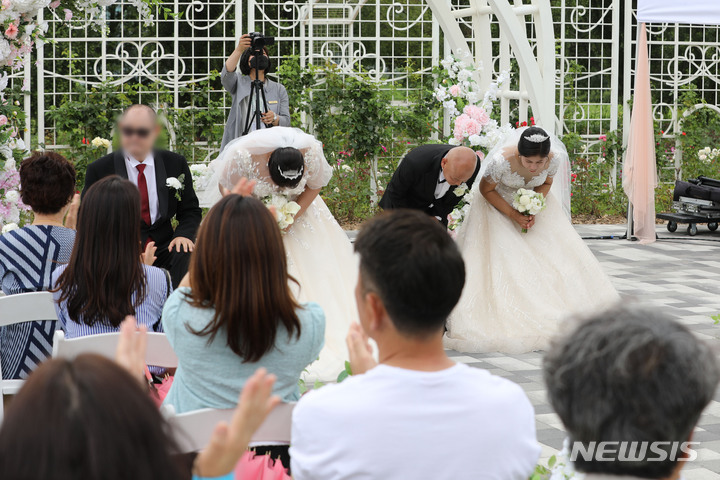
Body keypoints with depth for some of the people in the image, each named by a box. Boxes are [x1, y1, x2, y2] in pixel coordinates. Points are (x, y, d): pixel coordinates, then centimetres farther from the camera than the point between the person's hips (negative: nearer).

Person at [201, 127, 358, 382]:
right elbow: (227, 188, -15)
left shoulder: (312, 152, -29)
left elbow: (314, 186, -8)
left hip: (297, 207, 2)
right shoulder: (242, 155, -35)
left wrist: (292, 217, -20)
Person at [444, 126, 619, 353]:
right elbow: (486, 190, -18)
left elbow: (545, 184, -3)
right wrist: (512, 214, -24)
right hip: (497, 203, -3)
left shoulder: (555, 159, -26)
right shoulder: (502, 161, -37)